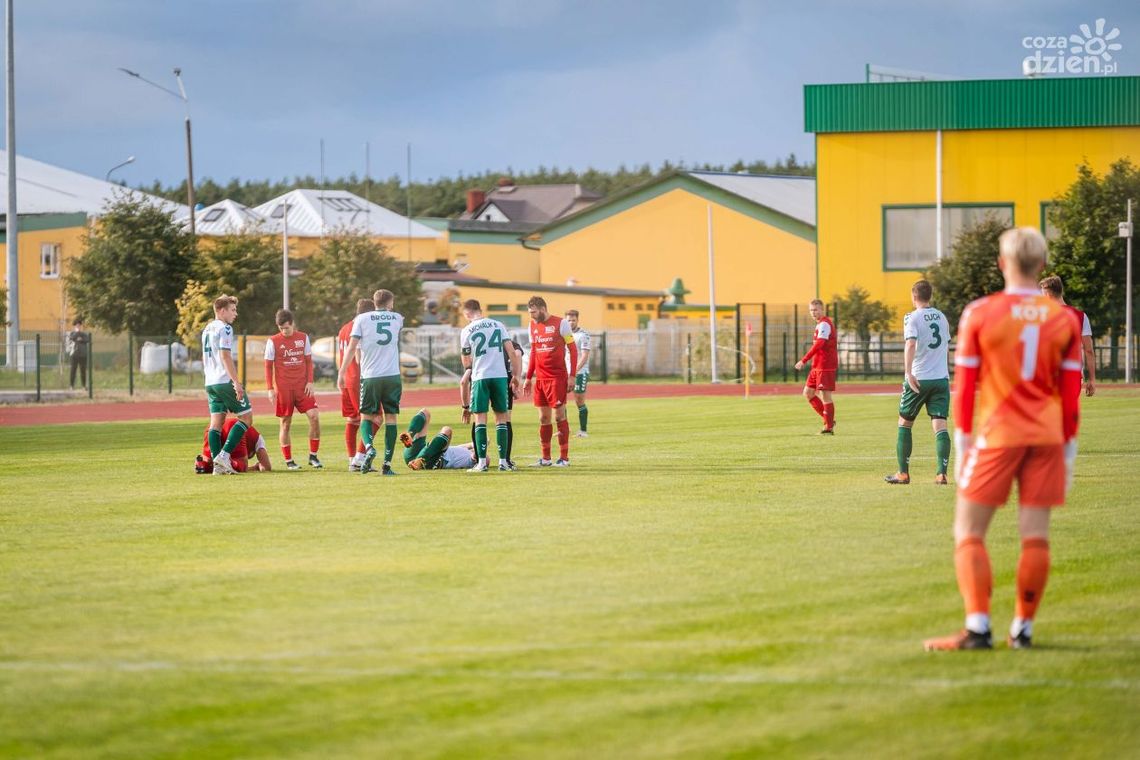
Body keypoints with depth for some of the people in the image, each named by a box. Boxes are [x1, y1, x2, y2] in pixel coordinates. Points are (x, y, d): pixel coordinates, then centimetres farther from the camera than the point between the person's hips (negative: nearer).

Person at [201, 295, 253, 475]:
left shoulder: (207, 330, 18)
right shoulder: (224, 329, -9)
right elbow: (225, 356, -18)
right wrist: (236, 382, -20)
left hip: (210, 383, 9)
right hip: (225, 380, -9)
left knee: (216, 421, 5)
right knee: (246, 417, 0)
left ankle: (218, 464, -2)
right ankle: (224, 455, -11)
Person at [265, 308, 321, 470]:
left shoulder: (303, 338, 7)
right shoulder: (273, 342, -1)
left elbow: (308, 361, 11)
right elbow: (268, 366, 2)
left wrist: (310, 382, 0)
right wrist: (270, 389, -5)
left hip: (302, 386, 2)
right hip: (283, 388, -2)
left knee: (314, 416, -11)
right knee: (286, 423, 1)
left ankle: (313, 456, 1)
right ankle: (288, 461, 10)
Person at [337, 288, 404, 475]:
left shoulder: (362, 319, 2)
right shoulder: (397, 318, 10)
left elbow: (352, 347, -3)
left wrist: (342, 372, 0)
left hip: (370, 376, -1)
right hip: (392, 376, 1)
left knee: (366, 416, 10)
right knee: (390, 417, 5)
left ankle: (369, 447, -18)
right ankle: (387, 463, -1)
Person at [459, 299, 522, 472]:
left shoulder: (467, 331, 1)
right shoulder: (498, 325, 6)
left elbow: (466, 363, 9)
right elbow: (511, 351, 3)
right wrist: (515, 375, 11)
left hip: (480, 377, -2)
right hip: (500, 375, 2)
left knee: (480, 418, 2)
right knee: (501, 418, 8)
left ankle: (482, 462, -4)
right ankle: (503, 461, 5)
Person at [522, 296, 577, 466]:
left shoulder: (560, 324, -7)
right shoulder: (533, 325, 12)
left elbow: (573, 349, -5)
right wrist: (528, 378, 17)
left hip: (557, 377, -6)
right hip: (539, 378, 6)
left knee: (559, 416, -4)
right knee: (543, 418, 8)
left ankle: (564, 458, 0)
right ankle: (545, 458, 14)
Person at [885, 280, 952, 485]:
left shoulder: (912, 318, -6)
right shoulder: (941, 317, 12)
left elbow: (911, 344, -22)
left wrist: (908, 372, -28)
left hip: (918, 379, -4)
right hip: (941, 378, 4)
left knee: (904, 423, 11)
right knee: (939, 425, -2)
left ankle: (903, 473, 13)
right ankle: (942, 473, -15)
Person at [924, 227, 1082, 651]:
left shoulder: (980, 314, -4)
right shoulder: (1064, 319, 4)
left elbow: (964, 386, -2)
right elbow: (1071, 393, 6)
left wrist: (962, 444, 4)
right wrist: (1068, 449, 12)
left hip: (998, 436, -3)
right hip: (1047, 438, 3)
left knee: (969, 534, 2)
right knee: (1035, 535, 5)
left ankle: (978, 628, -9)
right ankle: (1022, 629, 7)